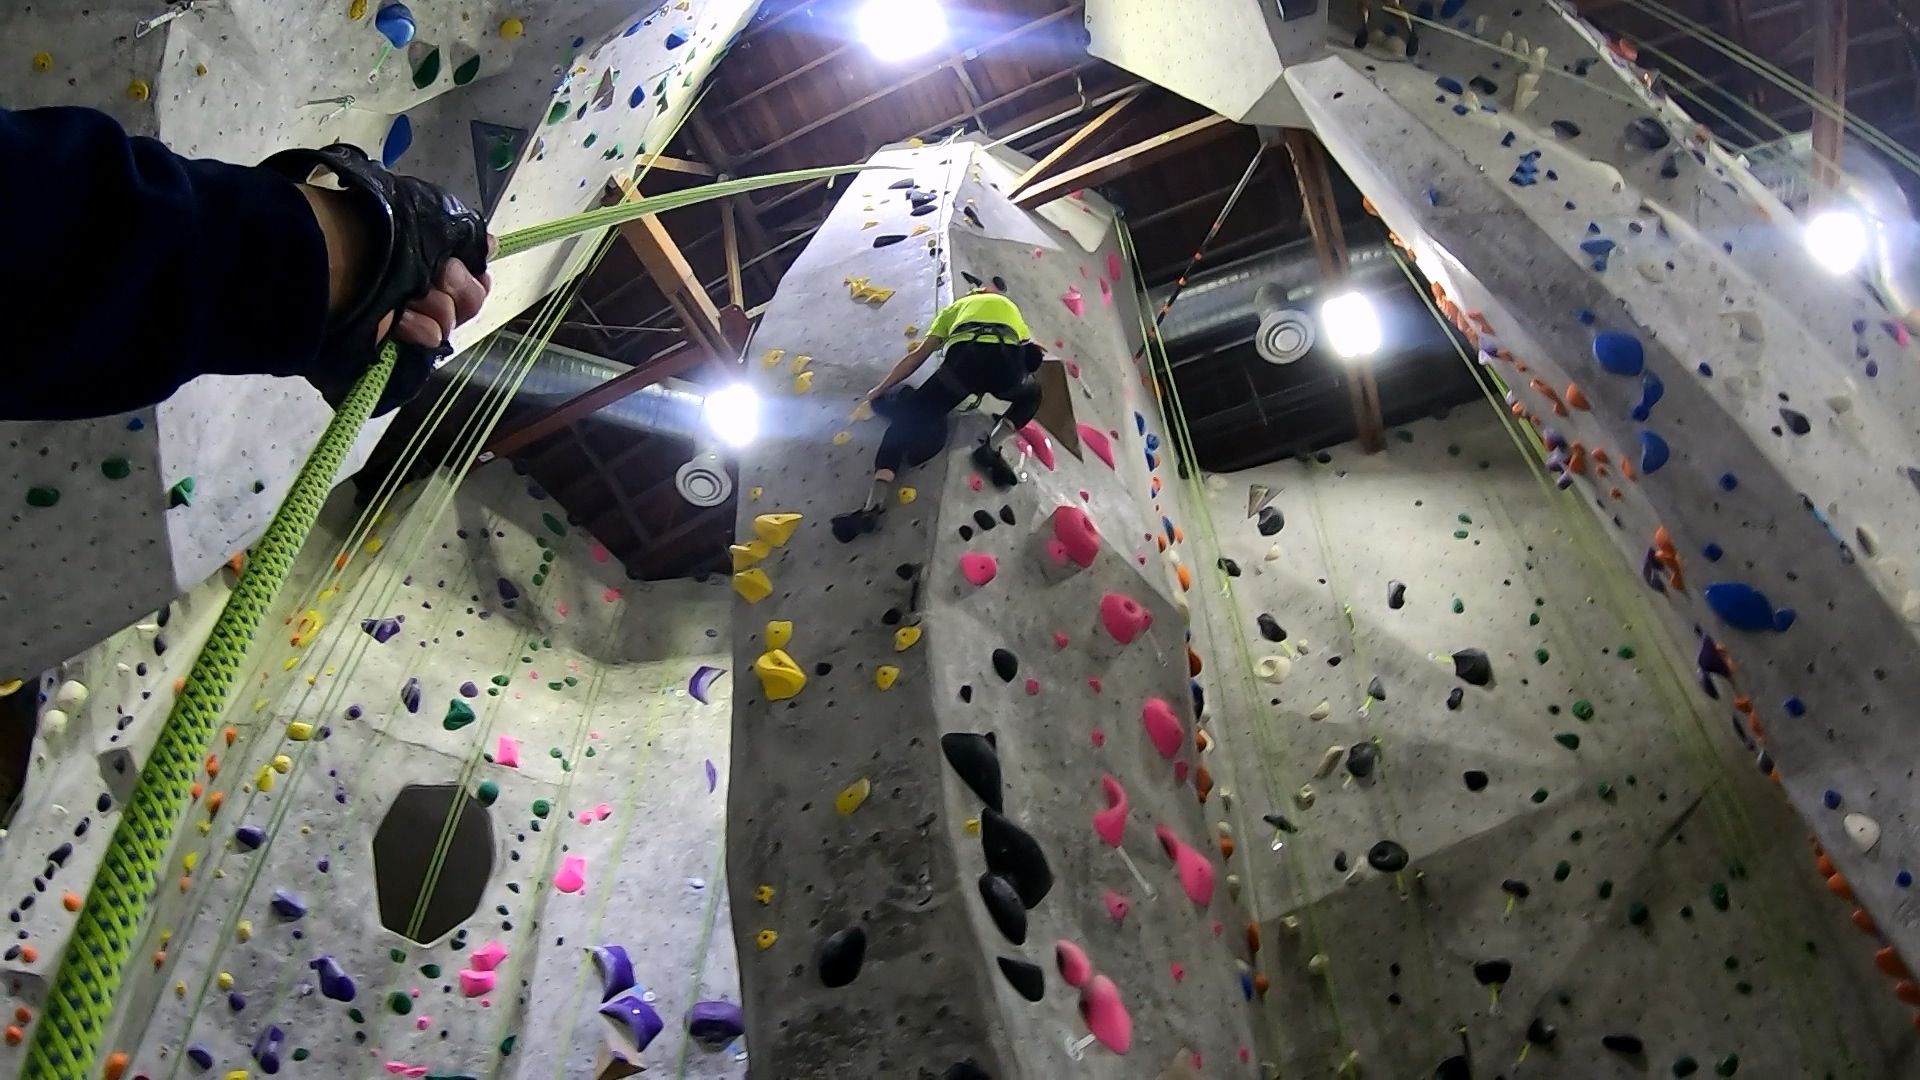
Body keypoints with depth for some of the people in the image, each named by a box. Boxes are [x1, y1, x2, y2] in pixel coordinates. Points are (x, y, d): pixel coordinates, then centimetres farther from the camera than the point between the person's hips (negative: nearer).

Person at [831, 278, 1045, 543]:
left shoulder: (956, 306, 38)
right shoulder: (1010, 307, 43)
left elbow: (918, 355, 31)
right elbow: (1033, 354, 41)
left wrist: (880, 388, 33)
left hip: (963, 359, -1)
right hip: (1005, 360, 1)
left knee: (906, 420, 10)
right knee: (1031, 394, 35)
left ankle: (873, 506, -8)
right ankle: (992, 445, 7)